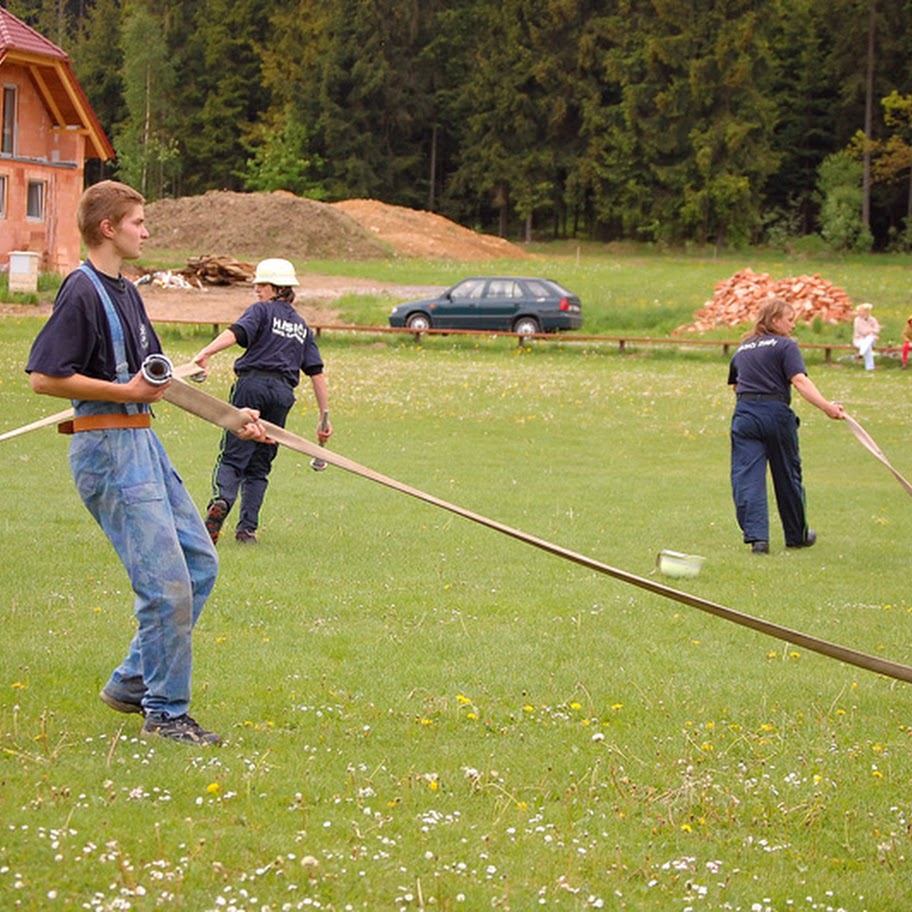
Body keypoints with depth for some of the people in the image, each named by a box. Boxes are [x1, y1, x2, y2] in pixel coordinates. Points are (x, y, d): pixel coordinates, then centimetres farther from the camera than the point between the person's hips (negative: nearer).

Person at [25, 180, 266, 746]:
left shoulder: (127, 293, 15)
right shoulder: (81, 292, -14)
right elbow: (44, 377, -19)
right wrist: (125, 391, -17)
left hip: (143, 441, 10)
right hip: (107, 448, -10)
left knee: (200, 562, 13)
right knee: (167, 582, -10)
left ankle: (133, 682, 21)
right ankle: (166, 712, 2)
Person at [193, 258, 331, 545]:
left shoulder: (262, 310, 7)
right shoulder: (302, 327, 23)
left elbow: (236, 333, -13)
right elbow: (317, 373, 17)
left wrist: (205, 353, -28)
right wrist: (324, 416, 18)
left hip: (253, 383, -4)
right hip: (283, 392, 4)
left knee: (233, 455, -6)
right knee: (259, 465, 11)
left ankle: (222, 499, -34)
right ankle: (247, 528, 1)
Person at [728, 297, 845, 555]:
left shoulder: (742, 350, 16)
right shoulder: (785, 346, -3)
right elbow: (800, 380, -16)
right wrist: (826, 406, -24)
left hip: (744, 415, 3)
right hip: (776, 414, -3)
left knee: (747, 477, -2)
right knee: (787, 477, 12)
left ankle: (756, 536, -17)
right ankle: (797, 535, 27)